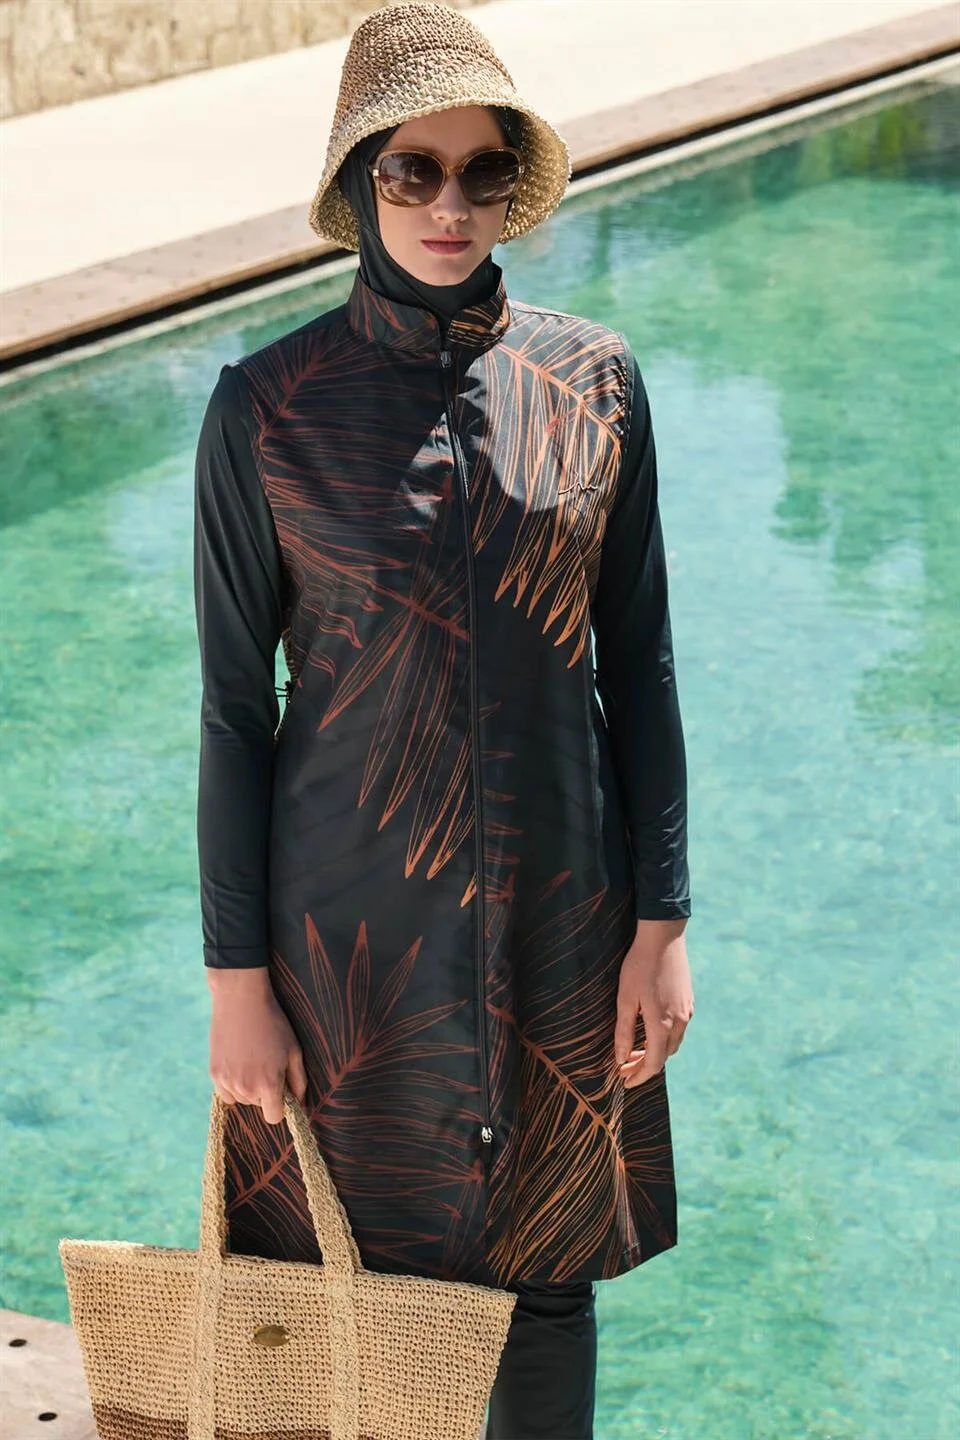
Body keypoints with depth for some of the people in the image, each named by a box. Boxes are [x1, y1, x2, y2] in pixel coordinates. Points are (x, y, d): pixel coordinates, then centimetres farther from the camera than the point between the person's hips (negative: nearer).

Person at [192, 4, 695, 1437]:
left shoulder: (594, 381, -2)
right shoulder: (270, 405, -8)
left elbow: (637, 661, 3)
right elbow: (234, 700, -5)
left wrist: (661, 923, 1)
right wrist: (236, 978, -6)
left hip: (557, 911, 2)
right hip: (352, 915, -2)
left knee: (548, 1268, 14)